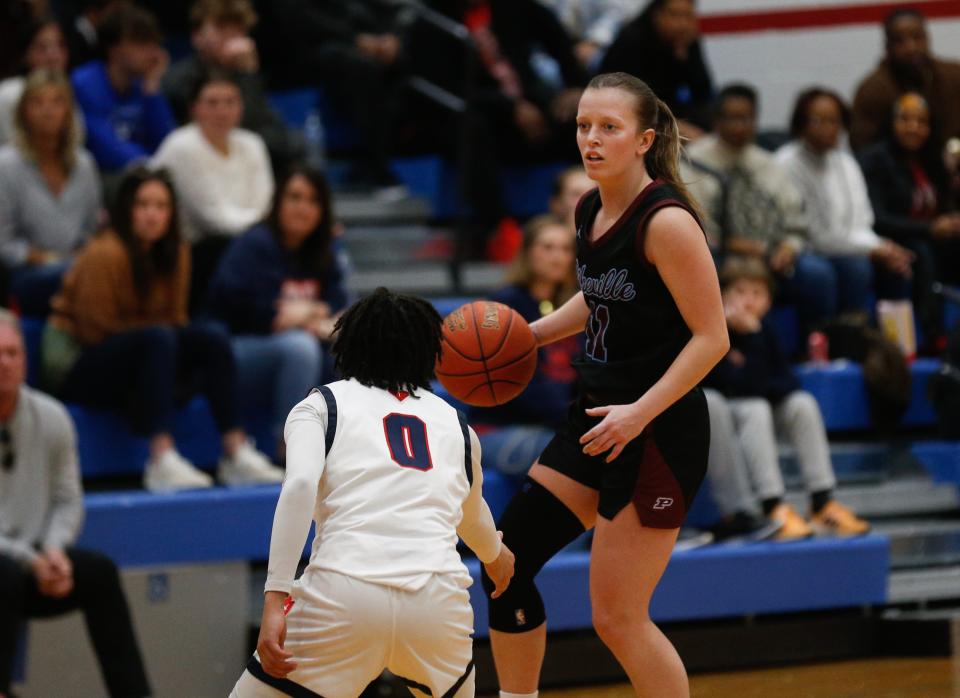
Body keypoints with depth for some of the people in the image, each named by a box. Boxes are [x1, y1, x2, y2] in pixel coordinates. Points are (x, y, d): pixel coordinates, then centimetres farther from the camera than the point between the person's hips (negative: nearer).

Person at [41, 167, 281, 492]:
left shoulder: (175, 254, 4)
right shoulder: (105, 254, -19)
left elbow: (174, 319, 8)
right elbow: (96, 331, -18)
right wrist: (156, 331, -11)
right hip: (75, 365, -7)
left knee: (212, 337, -14)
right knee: (157, 338, -33)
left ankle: (235, 450, -20)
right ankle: (161, 461, -44)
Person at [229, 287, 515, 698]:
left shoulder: (322, 405, 15)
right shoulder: (453, 421, 25)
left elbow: (299, 487, -6)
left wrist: (274, 601, -11)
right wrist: (494, 555, 68)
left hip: (344, 594, -3)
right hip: (437, 600, 3)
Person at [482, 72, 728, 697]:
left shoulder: (666, 220, -19)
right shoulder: (591, 212, 6)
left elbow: (711, 337, -19)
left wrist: (639, 412, -24)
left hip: (659, 431, -9)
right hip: (598, 417, 9)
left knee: (618, 617, -5)